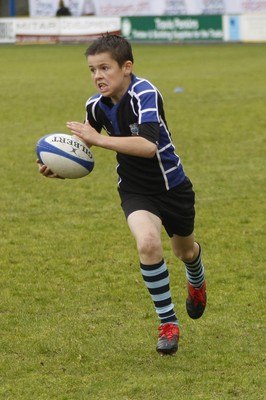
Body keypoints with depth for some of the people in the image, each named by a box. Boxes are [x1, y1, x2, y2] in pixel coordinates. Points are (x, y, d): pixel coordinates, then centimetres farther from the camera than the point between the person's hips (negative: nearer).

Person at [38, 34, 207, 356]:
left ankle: (196, 282, 63)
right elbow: (83, 149, 6)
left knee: (185, 251, 23)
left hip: (171, 186, -2)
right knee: (147, 242, -28)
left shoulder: (145, 95, -29)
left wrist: (98, 139, -45)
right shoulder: (96, 105, -11)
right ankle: (168, 323, -13)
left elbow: (149, 145, -44)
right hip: (135, 190, 2)